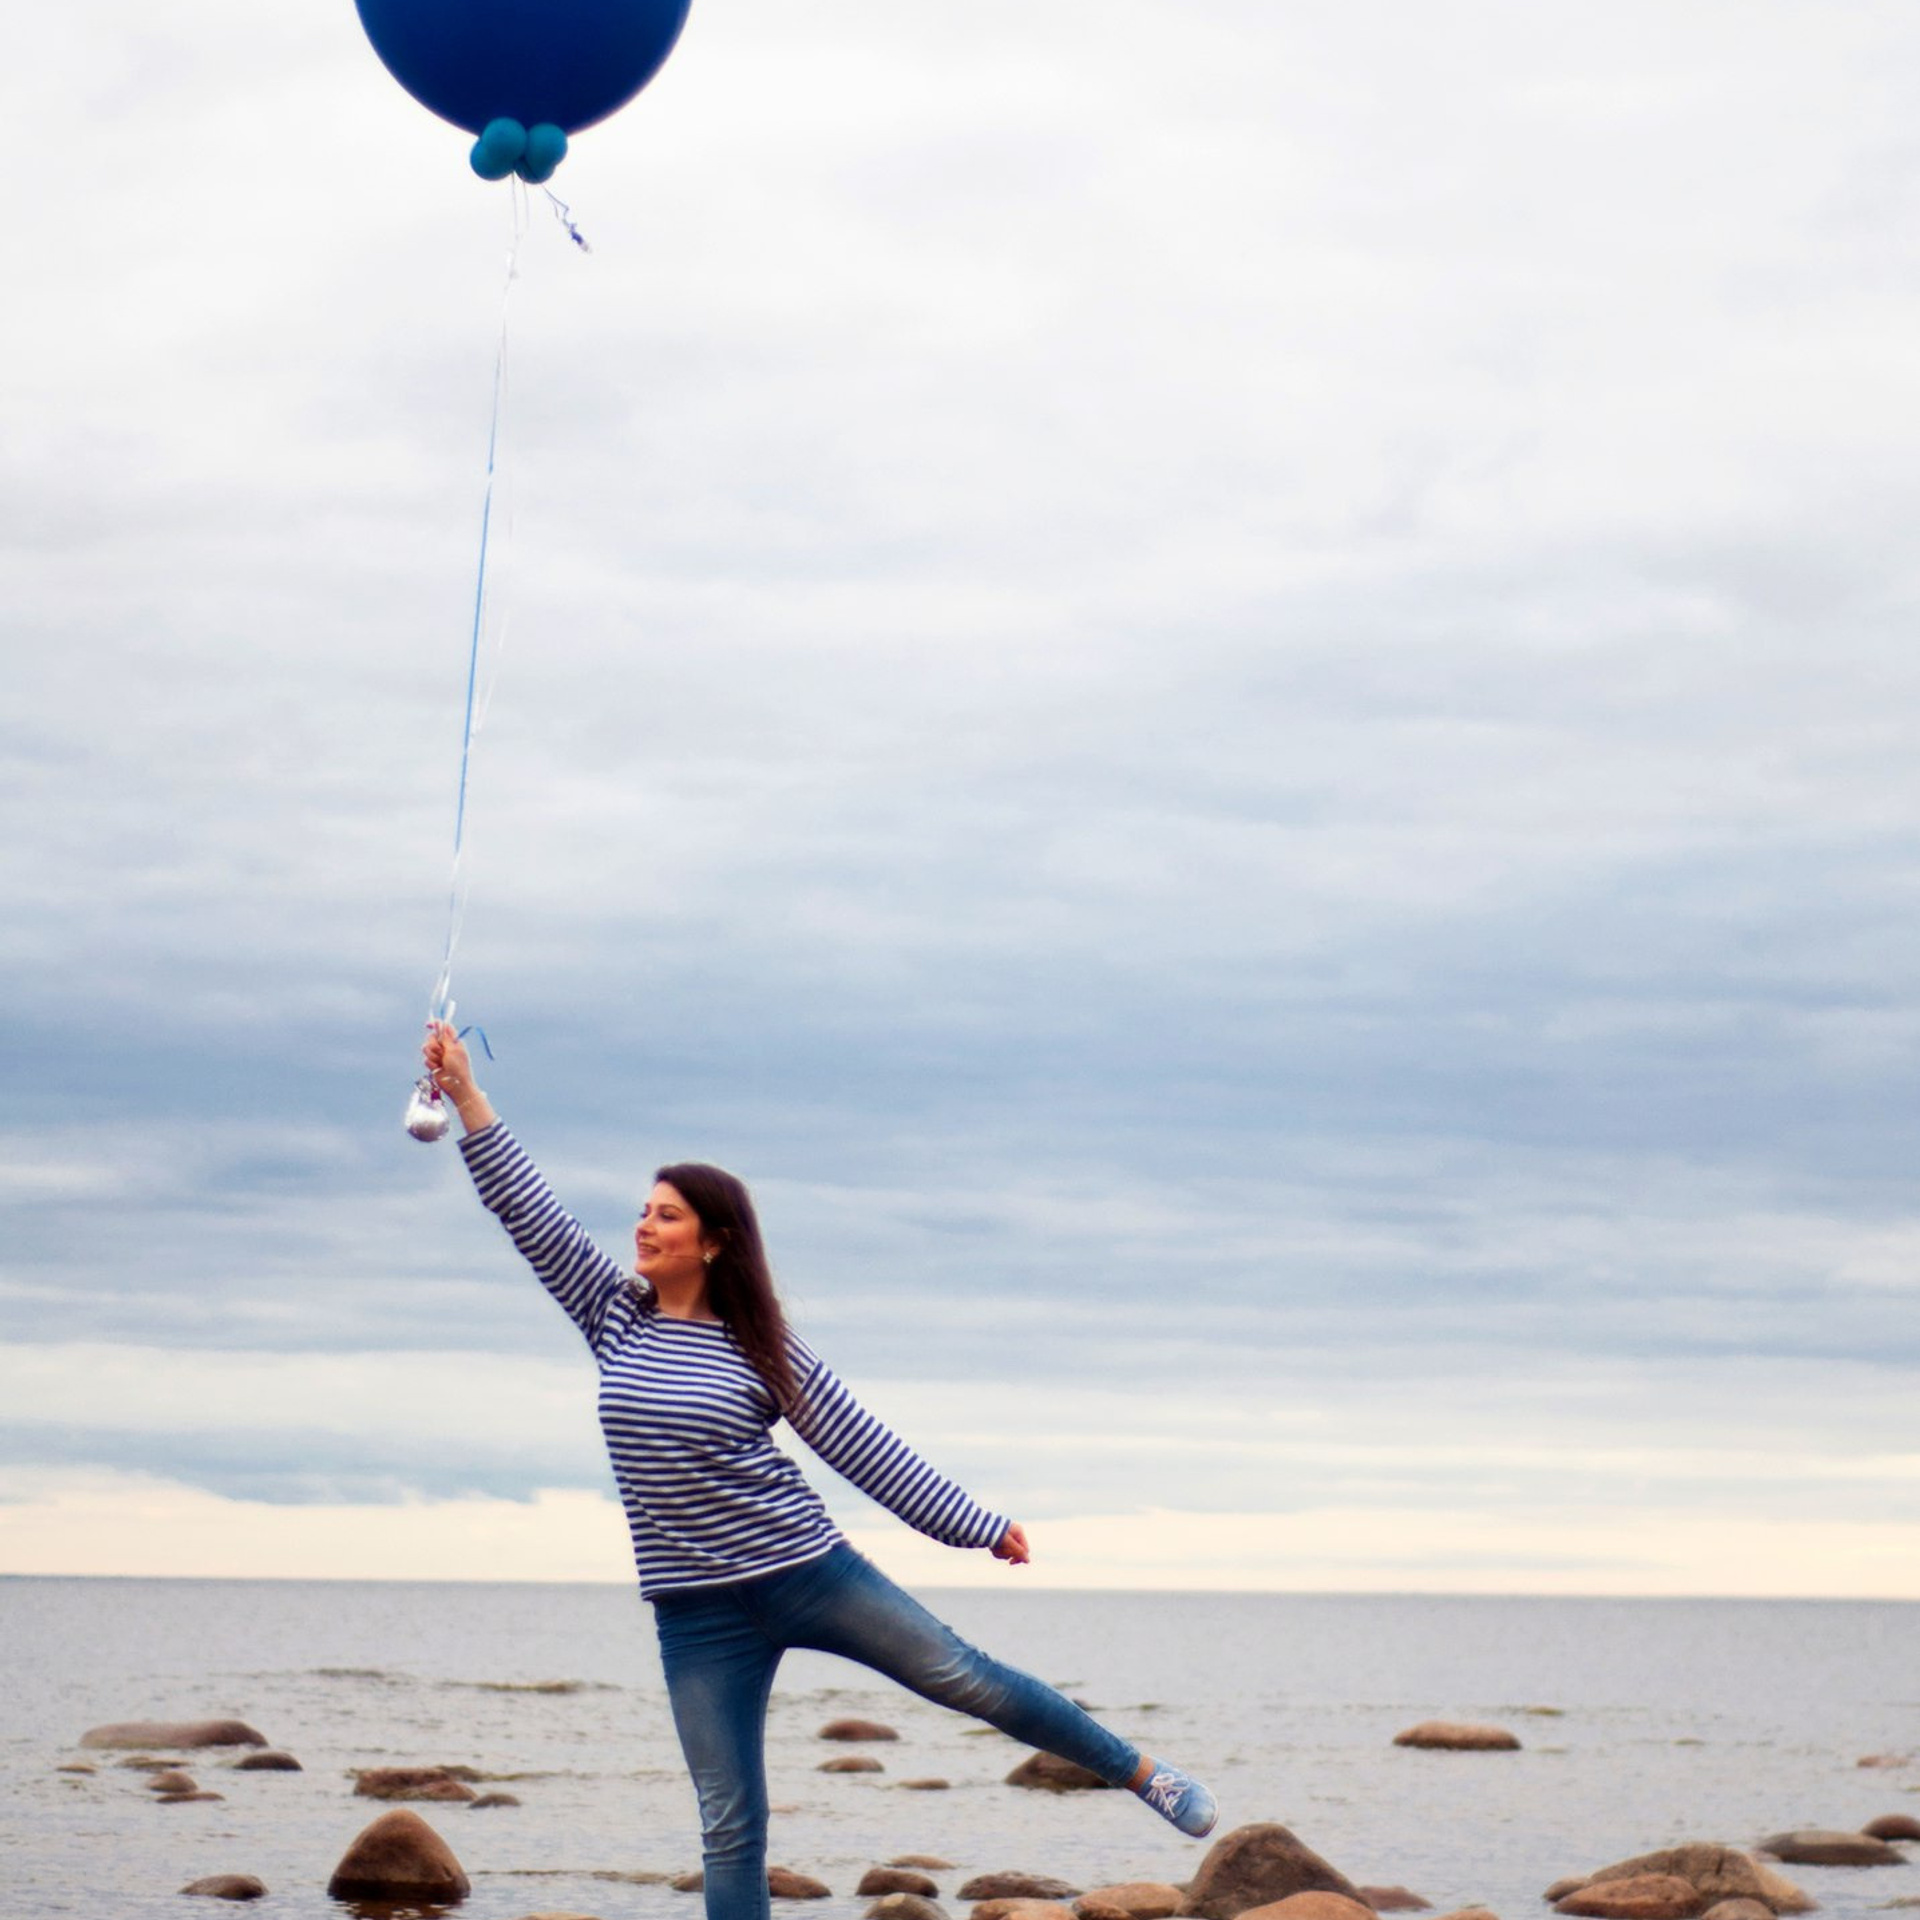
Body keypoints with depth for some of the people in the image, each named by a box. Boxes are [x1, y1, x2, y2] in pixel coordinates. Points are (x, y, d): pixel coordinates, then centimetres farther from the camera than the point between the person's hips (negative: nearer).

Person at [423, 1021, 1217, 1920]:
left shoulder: (764, 1349, -3)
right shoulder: (615, 1315, 3)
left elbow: (865, 1447, 2)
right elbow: (528, 1210, 0)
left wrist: (980, 1526, 2)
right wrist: (464, 1093, -5)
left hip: (808, 1574, -2)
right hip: (700, 1617, 2)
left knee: (968, 1679, 3)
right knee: (729, 1829, 1)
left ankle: (1141, 1772, 21)